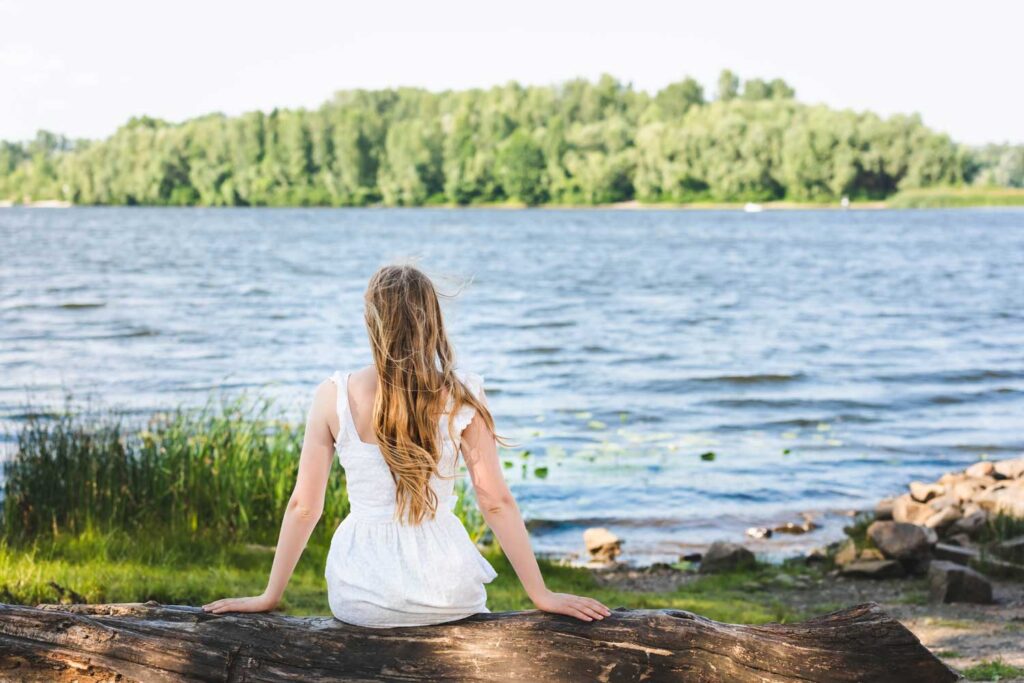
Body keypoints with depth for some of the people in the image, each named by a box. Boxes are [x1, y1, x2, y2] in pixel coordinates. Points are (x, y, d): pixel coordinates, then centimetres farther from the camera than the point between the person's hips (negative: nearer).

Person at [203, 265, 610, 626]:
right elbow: (496, 502, -7)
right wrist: (541, 594, 1)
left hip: (360, 600, 1)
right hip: (445, 593, 0)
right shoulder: (460, 397, -7)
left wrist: (270, 596, 7)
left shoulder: (333, 397, -6)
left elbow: (303, 506, -3)